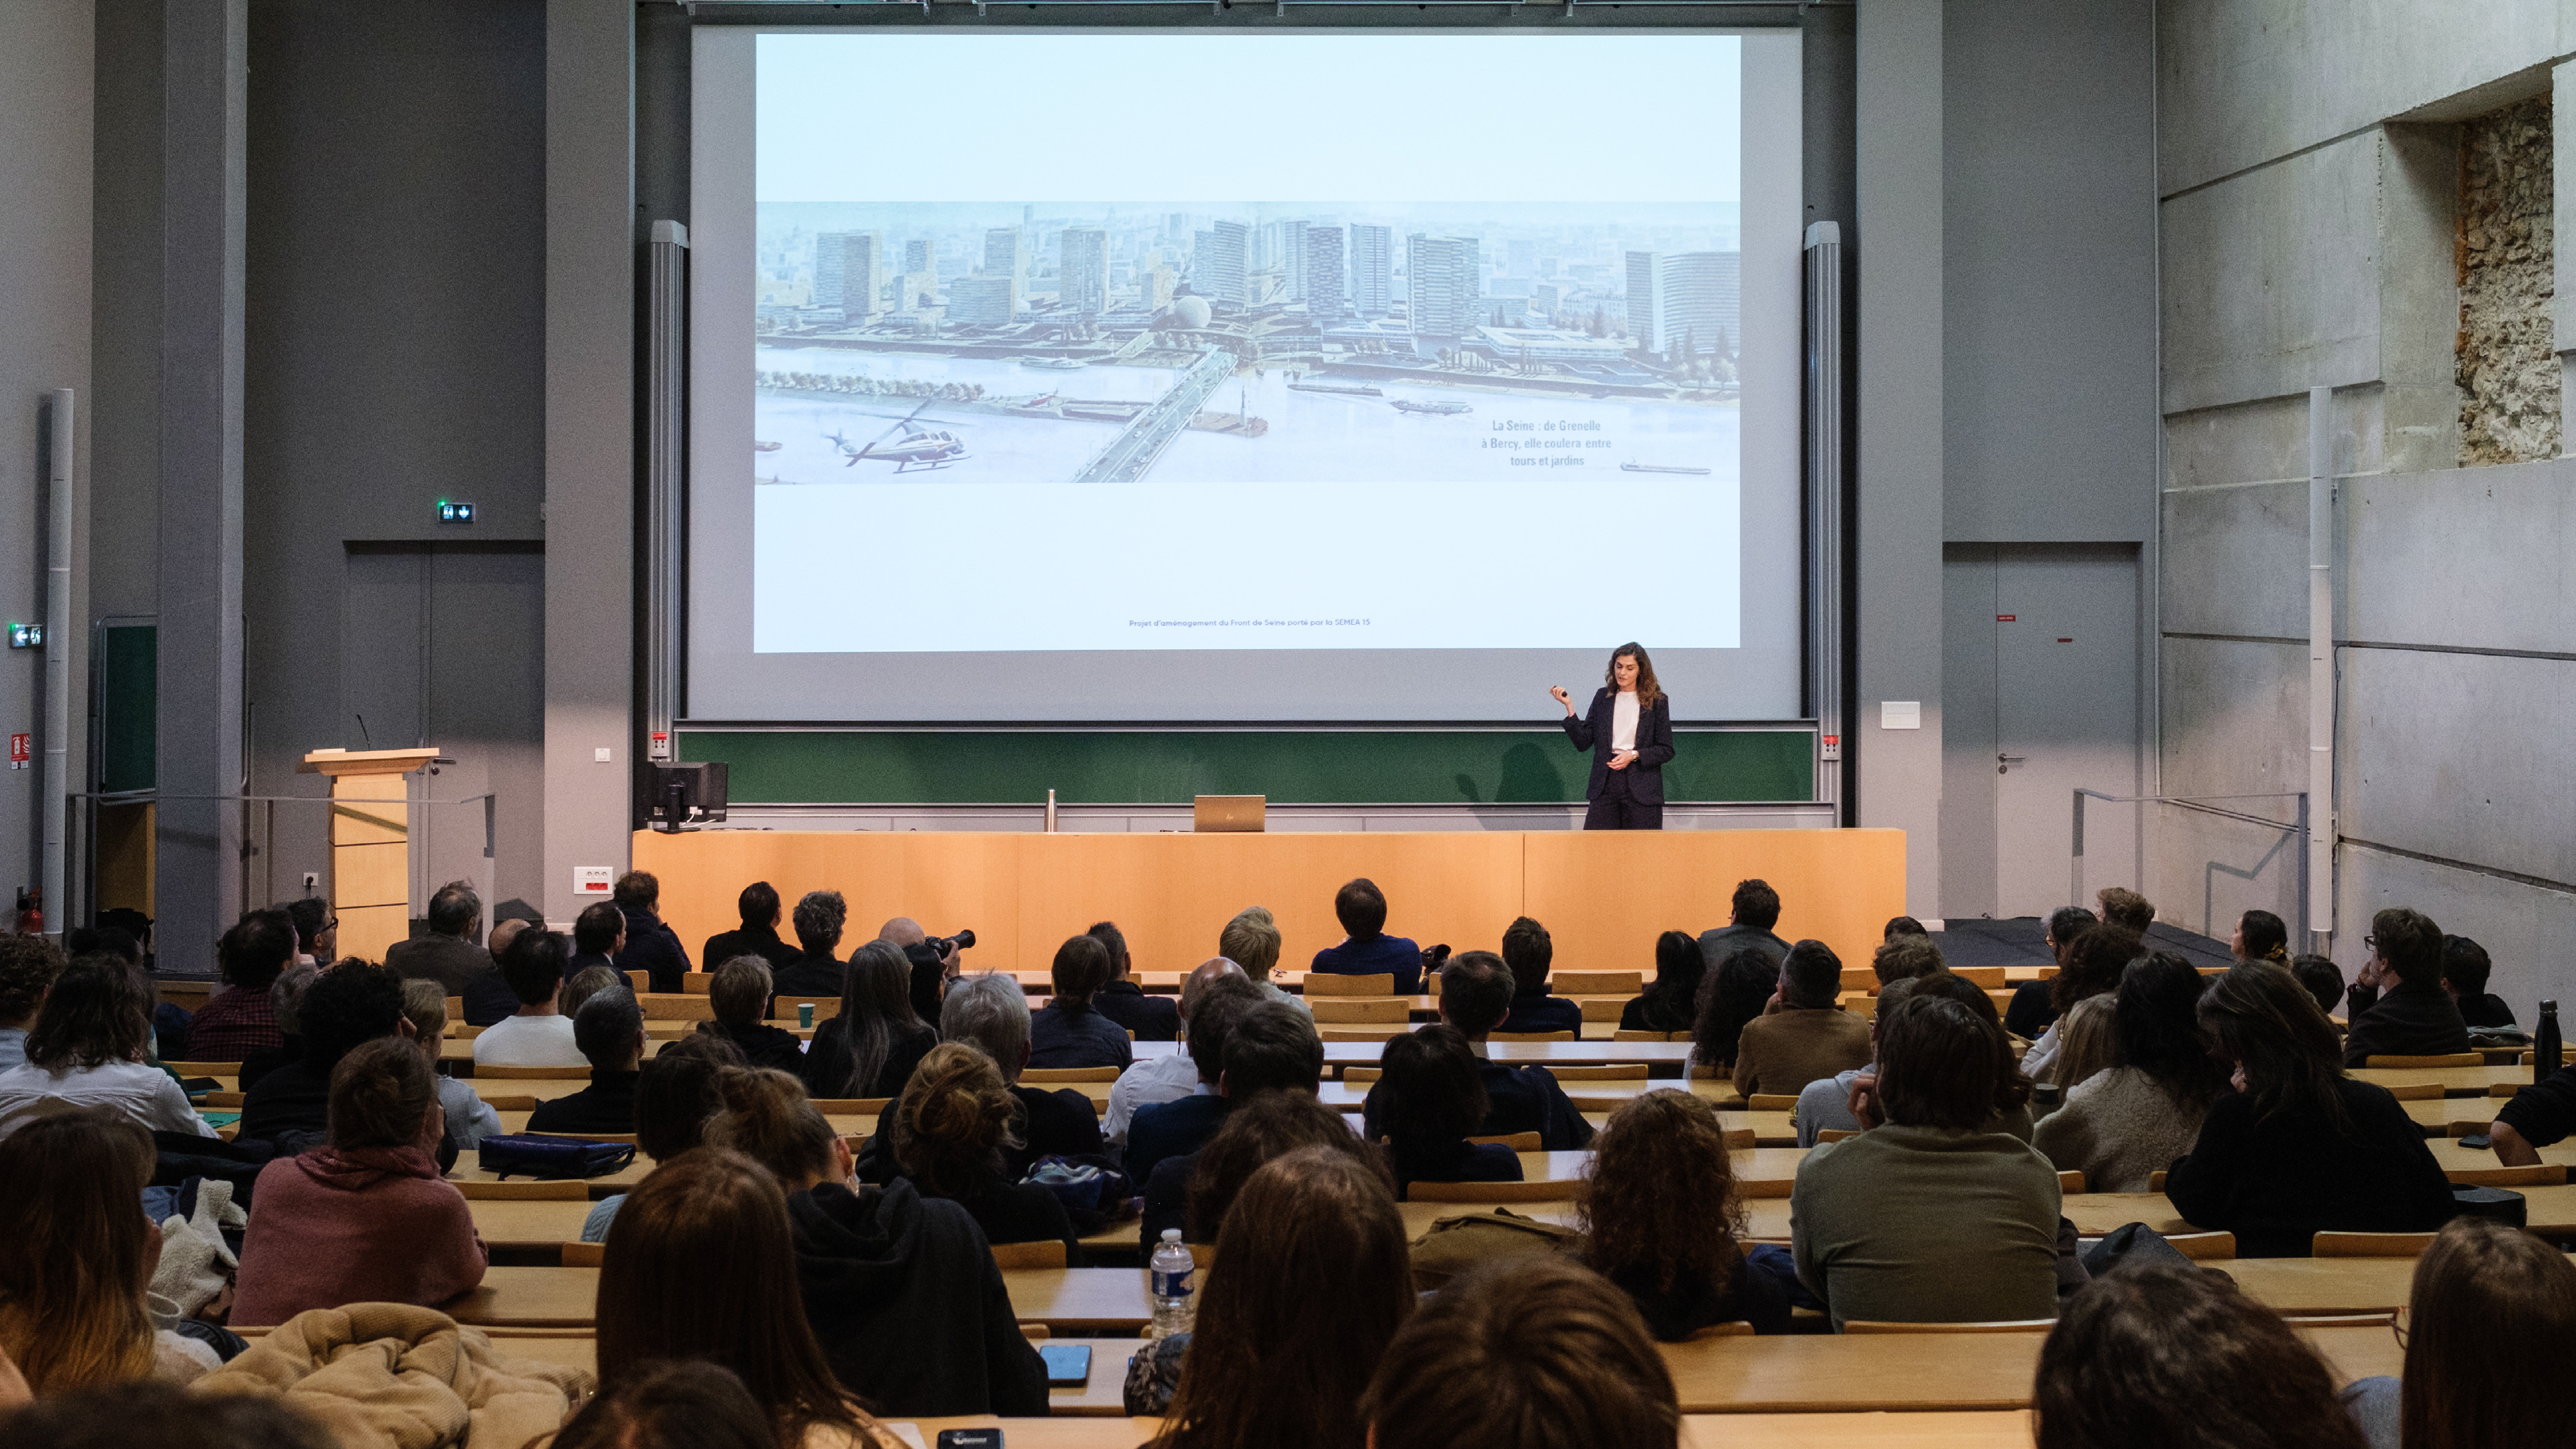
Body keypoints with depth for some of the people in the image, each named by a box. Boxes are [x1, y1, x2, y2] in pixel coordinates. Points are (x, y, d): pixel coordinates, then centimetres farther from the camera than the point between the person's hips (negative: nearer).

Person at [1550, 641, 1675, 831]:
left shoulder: (1657, 701, 4)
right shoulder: (1603, 697, 12)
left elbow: (1666, 750, 3)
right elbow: (1583, 742, 7)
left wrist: (1634, 755, -12)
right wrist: (1569, 706, -3)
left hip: (1642, 790, -2)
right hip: (1605, 788, 2)